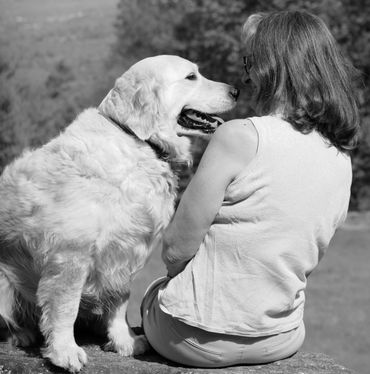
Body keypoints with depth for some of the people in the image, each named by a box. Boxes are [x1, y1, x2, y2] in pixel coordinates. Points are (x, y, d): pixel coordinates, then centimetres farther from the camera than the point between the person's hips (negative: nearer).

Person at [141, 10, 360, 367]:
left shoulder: (241, 137, -22)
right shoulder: (341, 159, -3)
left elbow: (176, 249, -18)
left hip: (198, 341, -5)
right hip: (280, 342, 5)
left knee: (154, 293, 28)